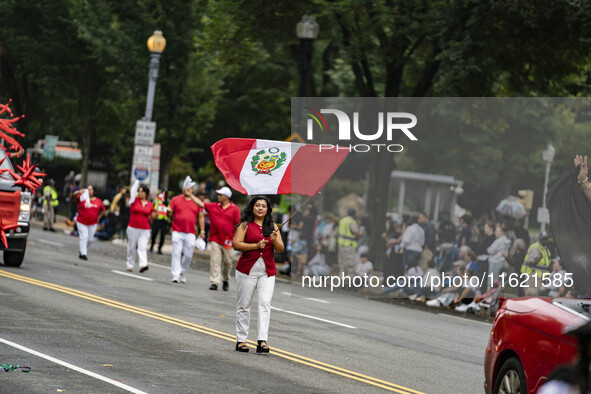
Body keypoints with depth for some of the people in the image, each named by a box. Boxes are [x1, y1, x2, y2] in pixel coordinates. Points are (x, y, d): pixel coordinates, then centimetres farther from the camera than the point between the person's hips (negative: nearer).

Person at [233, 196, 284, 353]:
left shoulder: (273, 226, 12)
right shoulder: (245, 225, 3)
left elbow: (280, 249, 9)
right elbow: (236, 244, -8)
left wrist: (274, 241, -12)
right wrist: (256, 245, -17)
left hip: (267, 271, 2)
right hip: (247, 269, -2)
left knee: (265, 303, -11)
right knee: (244, 305, 2)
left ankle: (262, 341, -17)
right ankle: (241, 340, 10)